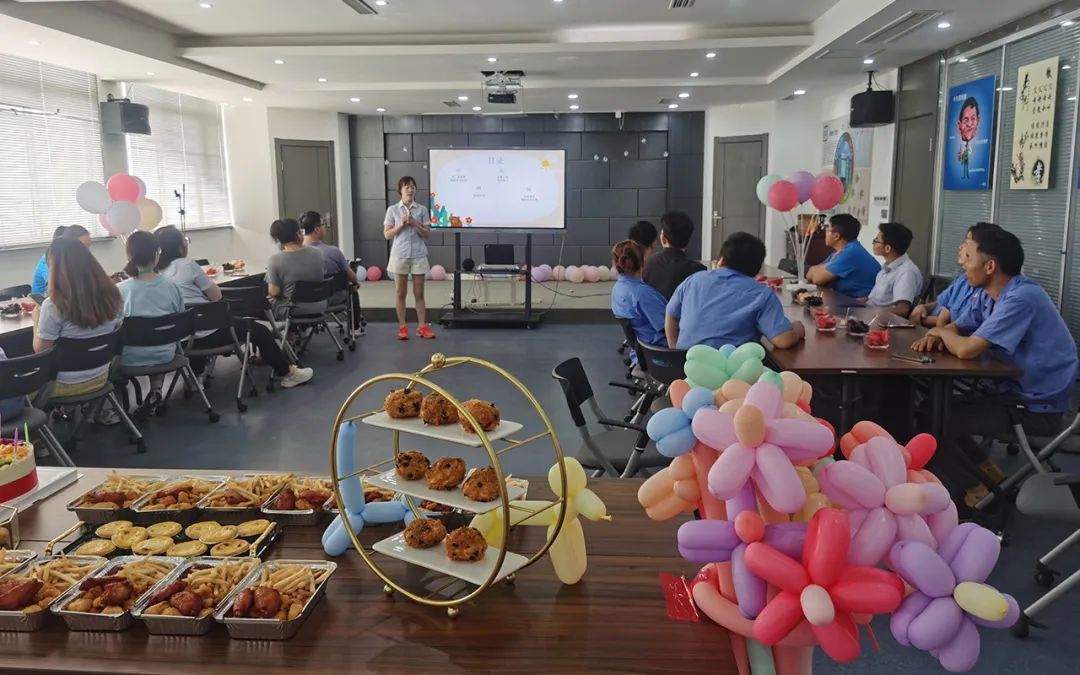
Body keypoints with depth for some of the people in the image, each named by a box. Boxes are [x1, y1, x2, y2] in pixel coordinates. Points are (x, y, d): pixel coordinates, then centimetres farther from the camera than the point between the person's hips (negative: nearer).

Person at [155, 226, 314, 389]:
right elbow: (216, 296, -5)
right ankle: (287, 373, 18)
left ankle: (196, 375, 49)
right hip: (206, 334, -7)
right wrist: (209, 282, 14)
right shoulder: (187, 265, -13)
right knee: (258, 330, 10)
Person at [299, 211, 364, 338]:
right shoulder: (332, 251, -27)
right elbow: (350, 276, -10)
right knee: (352, 290, 30)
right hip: (334, 298, -4)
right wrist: (356, 283, 15)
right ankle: (355, 328, 39)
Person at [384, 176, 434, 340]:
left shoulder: (422, 209, 3)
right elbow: (387, 235, 1)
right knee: (401, 293, 6)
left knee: (419, 293, 5)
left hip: (418, 255, 1)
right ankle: (402, 327, 13)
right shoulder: (392, 210, 1)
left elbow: (427, 234, 2)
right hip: (400, 255, -1)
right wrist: (401, 225, -13)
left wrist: (415, 224, -13)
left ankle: (422, 326, 11)